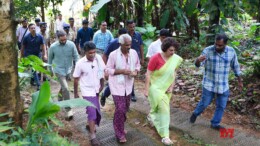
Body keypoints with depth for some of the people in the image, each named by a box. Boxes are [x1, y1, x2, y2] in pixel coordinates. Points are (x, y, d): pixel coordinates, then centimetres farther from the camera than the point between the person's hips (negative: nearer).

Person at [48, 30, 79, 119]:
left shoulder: (71, 44, -10)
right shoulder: (53, 47, -11)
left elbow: (76, 57, -2)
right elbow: (50, 59, 4)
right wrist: (50, 70, 14)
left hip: (68, 69, 3)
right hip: (59, 70, -3)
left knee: (63, 87, 20)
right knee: (65, 88, -14)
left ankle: (59, 101, 47)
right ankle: (68, 110, -8)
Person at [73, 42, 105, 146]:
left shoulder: (98, 58, -11)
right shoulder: (80, 63, -18)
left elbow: (102, 71, 3)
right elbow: (76, 79, -8)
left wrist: (102, 85, 7)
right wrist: (75, 93, 0)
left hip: (96, 90, 5)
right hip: (87, 91, -4)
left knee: (96, 111, 18)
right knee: (92, 112, -8)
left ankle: (90, 124, 47)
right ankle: (92, 137, 5)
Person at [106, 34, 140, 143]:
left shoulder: (134, 53, -5)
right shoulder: (113, 55, -18)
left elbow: (137, 64, 10)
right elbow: (108, 70, -13)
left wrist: (136, 71, -12)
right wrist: (121, 71, -25)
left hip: (128, 85, 5)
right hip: (117, 85, -5)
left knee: (125, 108, 18)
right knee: (120, 109, -8)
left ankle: (120, 128, 41)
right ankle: (120, 134, 11)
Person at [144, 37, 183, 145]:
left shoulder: (175, 59, -8)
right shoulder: (156, 58, -22)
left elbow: (174, 73, 4)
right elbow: (148, 74, -16)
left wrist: (171, 87, -2)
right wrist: (146, 89, -14)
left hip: (166, 87, 5)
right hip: (156, 87, -5)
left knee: (163, 107, 20)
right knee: (164, 108, -8)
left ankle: (151, 116, 52)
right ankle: (165, 135, 3)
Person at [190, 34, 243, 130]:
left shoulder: (231, 51, -7)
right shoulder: (208, 50, -15)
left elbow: (235, 66, 7)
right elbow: (198, 65, -21)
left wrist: (239, 81, 13)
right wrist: (198, 60, -46)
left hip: (223, 85, 3)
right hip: (209, 84, -2)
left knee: (221, 106, 9)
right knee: (204, 103, 5)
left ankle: (215, 124, 29)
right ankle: (195, 114, 36)